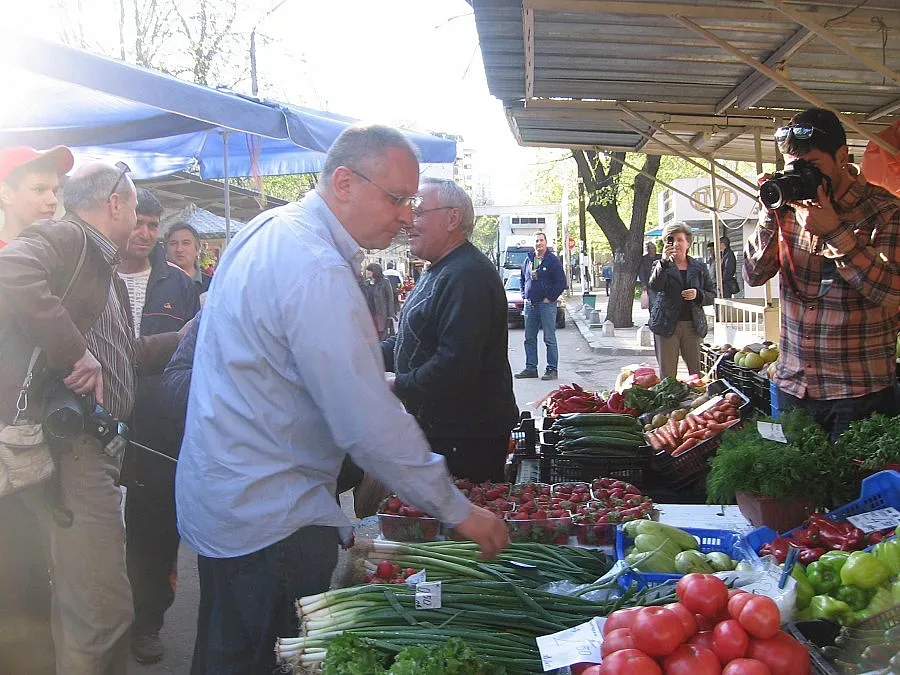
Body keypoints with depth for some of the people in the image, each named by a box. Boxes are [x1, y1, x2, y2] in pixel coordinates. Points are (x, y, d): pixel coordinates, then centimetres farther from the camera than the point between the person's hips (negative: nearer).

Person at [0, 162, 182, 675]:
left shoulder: (104, 267, 25)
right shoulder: (64, 238, -6)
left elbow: (129, 354, 32)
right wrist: (74, 351, -26)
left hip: (90, 445, 10)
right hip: (66, 440, -10)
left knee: (85, 602, 17)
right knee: (104, 611, -11)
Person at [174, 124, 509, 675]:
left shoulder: (272, 229, 6)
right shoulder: (317, 272, -26)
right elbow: (373, 427, -27)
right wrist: (458, 510, -17)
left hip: (223, 499, 10)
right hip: (269, 521, -10)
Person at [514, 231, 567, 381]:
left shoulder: (553, 260, -3)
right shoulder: (528, 260, 13)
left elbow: (561, 282, -6)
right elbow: (522, 279, 24)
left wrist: (550, 298, -9)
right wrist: (524, 296, 12)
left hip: (546, 304, -6)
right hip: (530, 304, 6)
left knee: (549, 339, -3)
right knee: (529, 338, 8)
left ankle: (552, 369, 1)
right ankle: (531, 368, 15)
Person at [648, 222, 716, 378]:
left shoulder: (699, 267, 13)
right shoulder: (661, 265, 6)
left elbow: (712, 295, 13)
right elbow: (655, 286, -14)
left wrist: (698, 295, -8)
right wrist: (664, 261, -26)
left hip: (693, 325, 2)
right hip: (667, 324, -2)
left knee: (697, 372, 1)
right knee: (667, 374, -2)